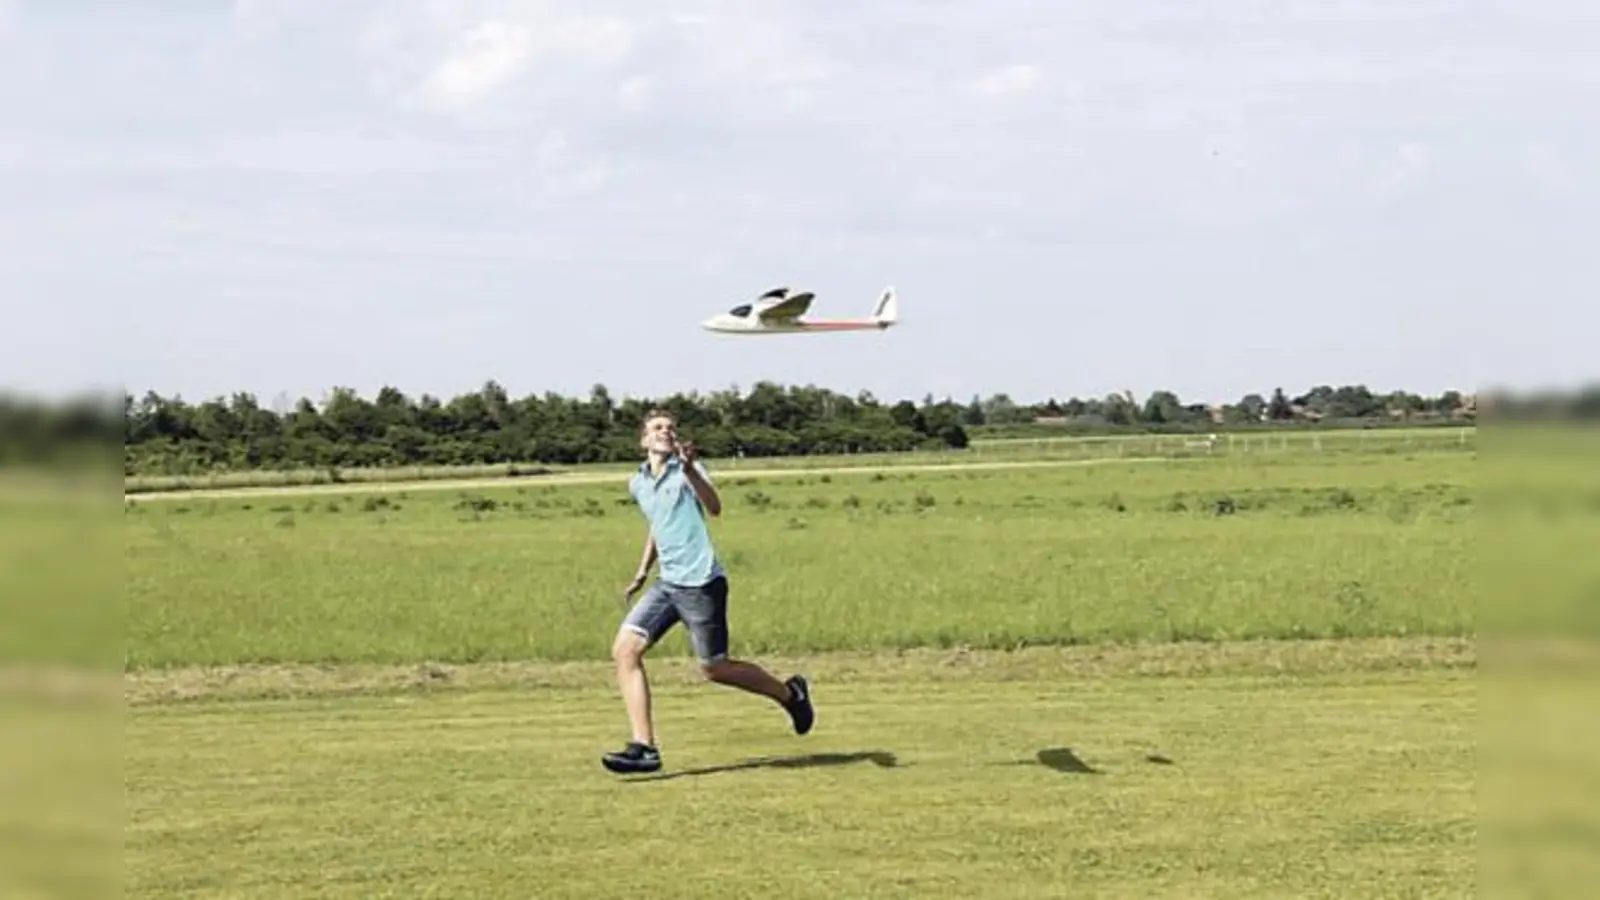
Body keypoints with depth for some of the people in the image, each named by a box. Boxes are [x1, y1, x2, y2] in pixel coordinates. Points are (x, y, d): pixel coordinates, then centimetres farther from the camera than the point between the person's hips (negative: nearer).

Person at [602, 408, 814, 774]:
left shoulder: (686, 469, -7)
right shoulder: (637, 484, 13)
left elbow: (714, 508, -26)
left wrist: (690, 469, -40)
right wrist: (642, 572, 26)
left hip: (701, 583, -7)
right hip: (667, 583, 7)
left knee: (714, 668, 1)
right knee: (625, 650, -9)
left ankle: (790, 694, 27)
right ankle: (644, 747, -10)